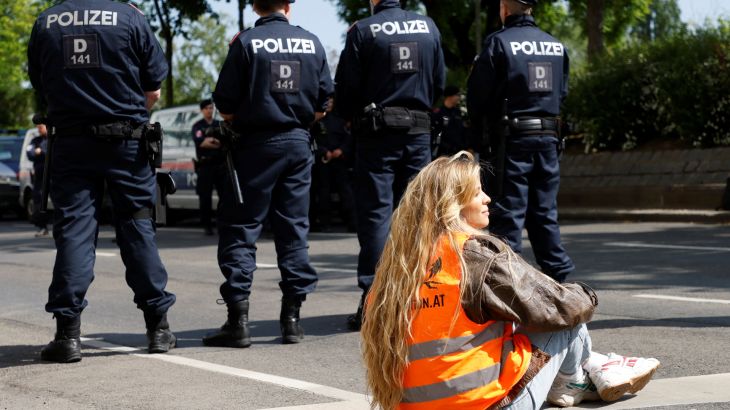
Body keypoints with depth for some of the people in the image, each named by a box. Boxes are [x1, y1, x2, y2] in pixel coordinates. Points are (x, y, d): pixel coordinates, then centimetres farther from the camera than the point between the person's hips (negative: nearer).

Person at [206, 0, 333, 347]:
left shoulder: (246, 43, -8)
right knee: (294, 229, 10)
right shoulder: (312, 44, 4)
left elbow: (225, 107, -8)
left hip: (256, 145, -4)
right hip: (299, 144, 4)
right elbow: (323, 102, 7)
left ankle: (238, 320, -6)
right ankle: (291, 318, 10)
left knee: (238, 229, 1)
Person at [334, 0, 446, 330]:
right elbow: (439, 82, 11)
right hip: (419, 130, 4)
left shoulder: (363, 31, -8)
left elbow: (345, 88, -5)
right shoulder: (428, 27, 5)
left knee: (375, 213, -3)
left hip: (376, 132, -3)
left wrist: (350, 118, 14)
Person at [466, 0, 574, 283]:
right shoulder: (556, 46, 8)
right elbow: (562, 93, 11)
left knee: (508, 213, -2)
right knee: (545, 212, 13)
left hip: (511, 140, -5)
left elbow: (477, 95, -8)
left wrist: (479, 128, 9)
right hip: (548, 135, 5)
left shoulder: (498, 43, -9)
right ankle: (558, 274, 15)